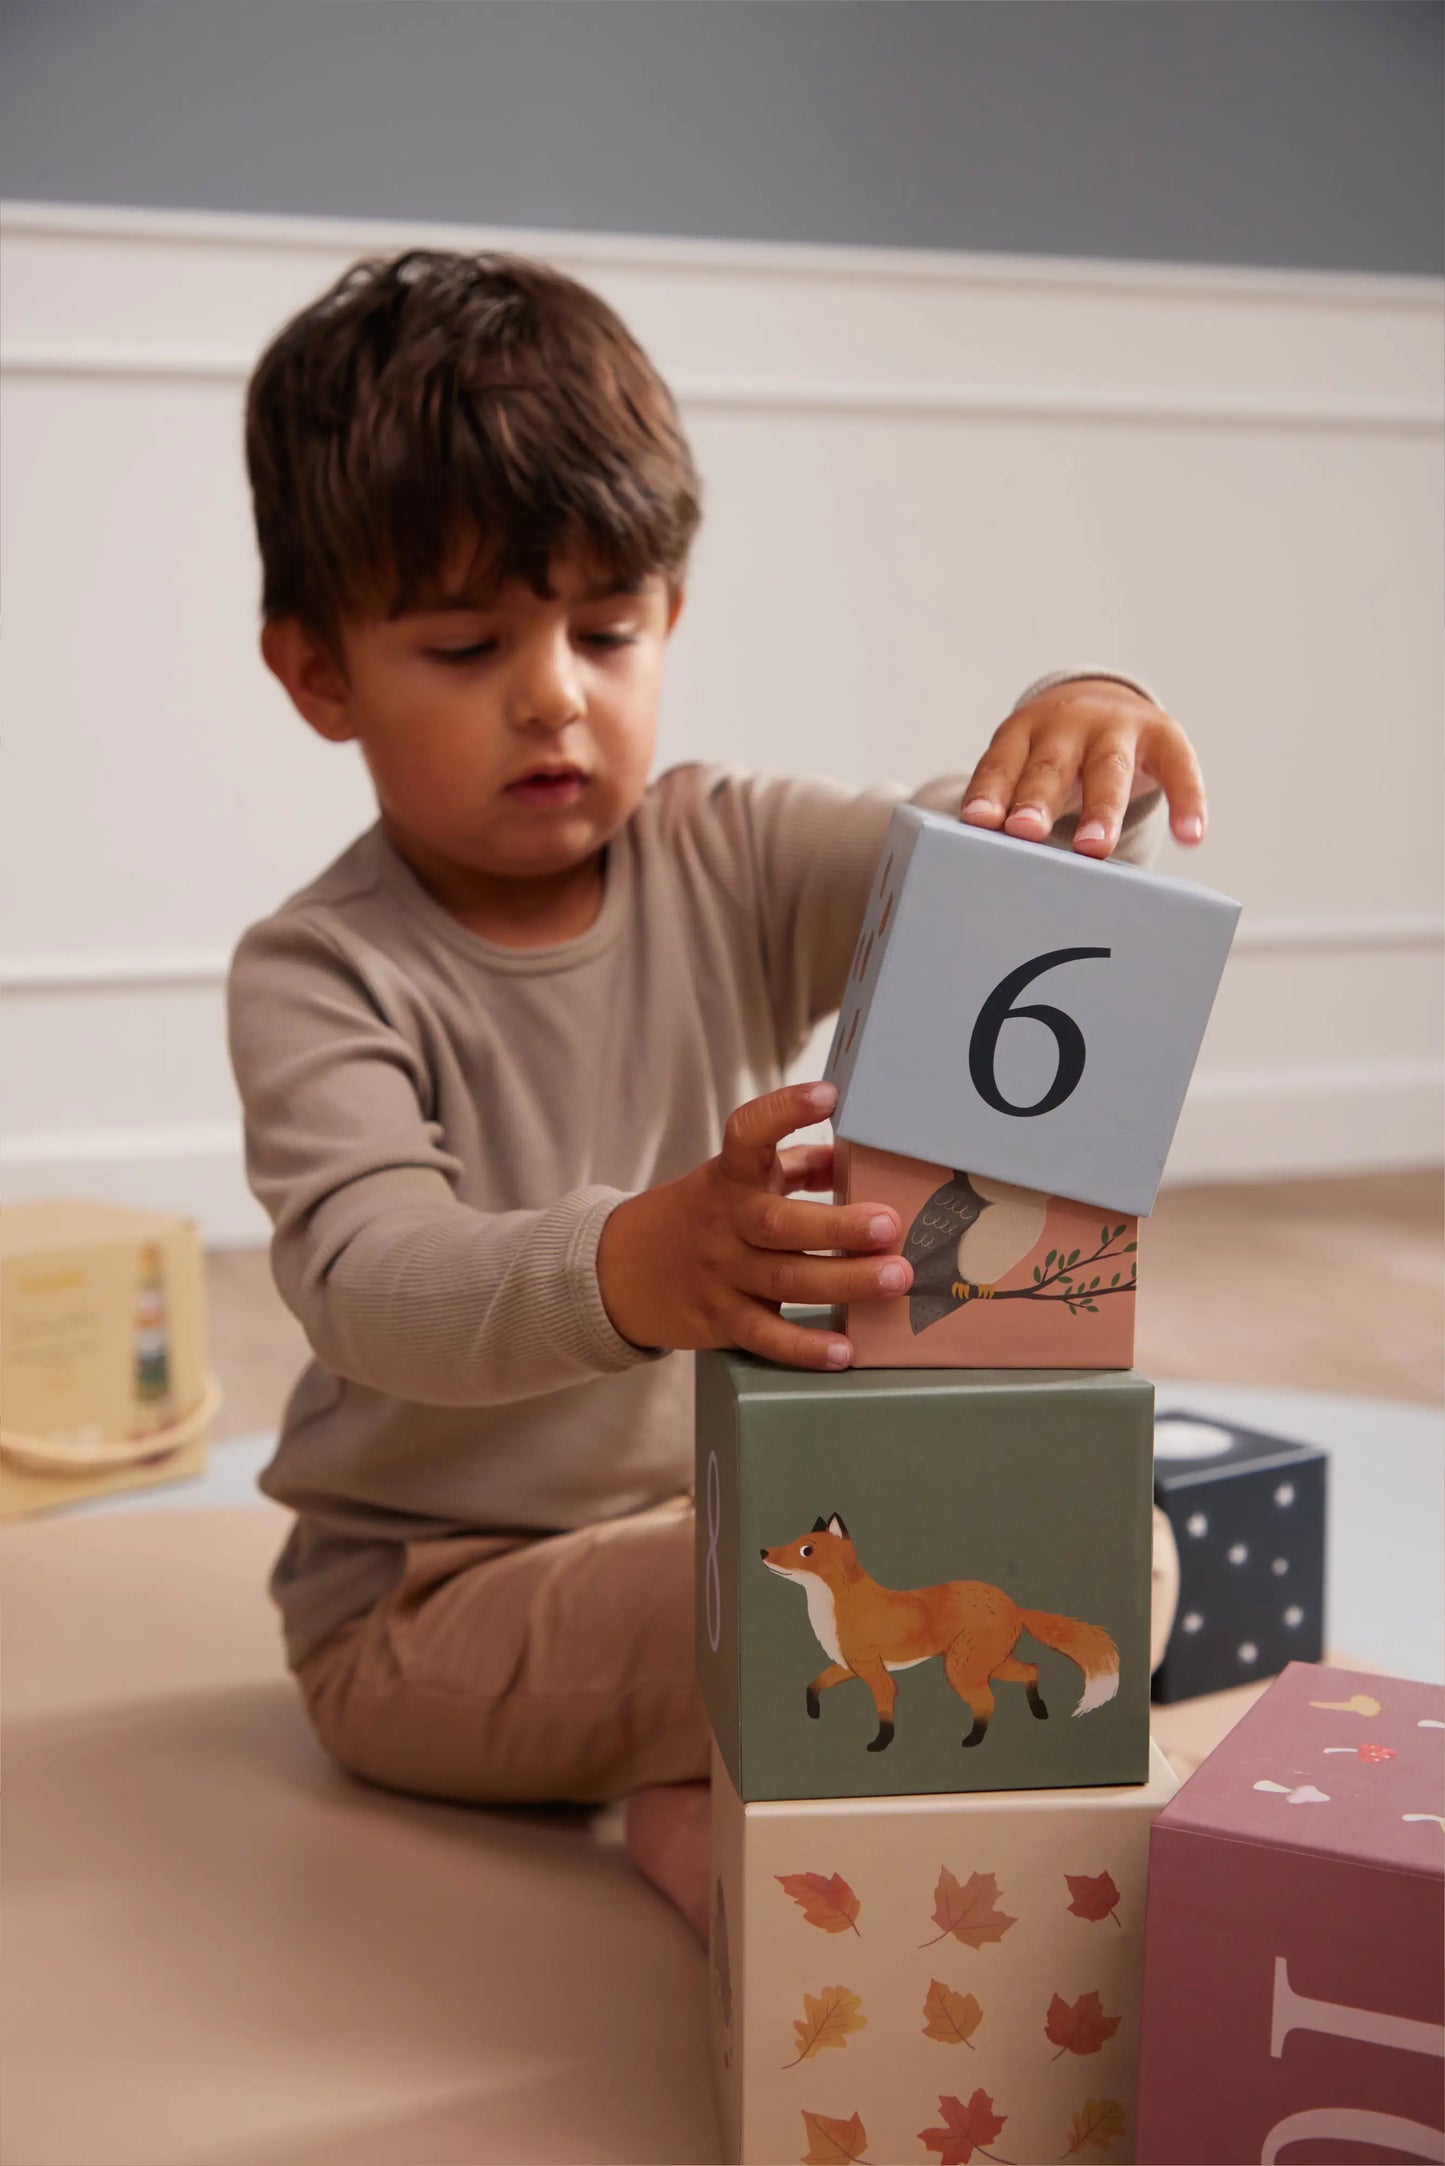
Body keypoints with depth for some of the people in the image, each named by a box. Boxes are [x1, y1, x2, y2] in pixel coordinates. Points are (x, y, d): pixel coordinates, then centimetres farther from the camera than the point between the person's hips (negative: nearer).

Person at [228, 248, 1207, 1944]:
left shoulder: (731, 864, -1)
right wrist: (632, 1269, -51)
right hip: (429, 1605, -5)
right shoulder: (320, 975, -14)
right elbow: (373, 1284, -29)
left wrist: (1082, 734, -37)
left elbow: (980, 863, -12)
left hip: (729, 1516, 6)